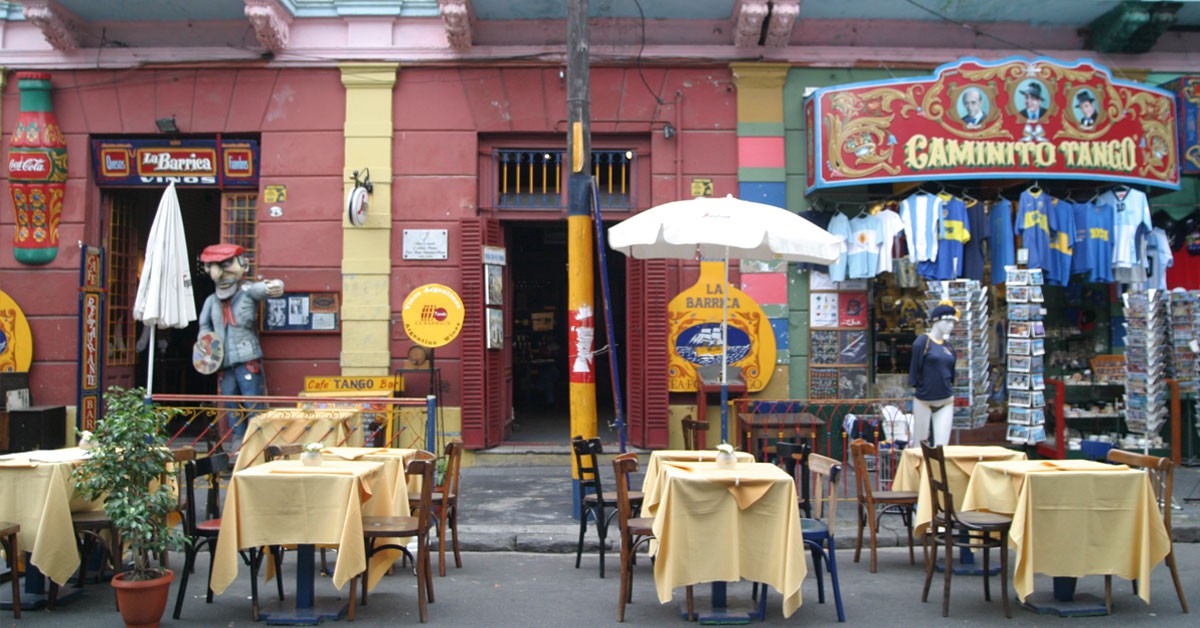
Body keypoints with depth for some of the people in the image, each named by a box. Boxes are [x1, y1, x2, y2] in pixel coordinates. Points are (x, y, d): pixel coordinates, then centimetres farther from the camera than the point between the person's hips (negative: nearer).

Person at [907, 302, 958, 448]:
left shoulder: (948, 345, 10)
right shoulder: (923, 341, -7)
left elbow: (951, 372, 16)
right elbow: (915, 368, -8)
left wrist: (950, 392, 13)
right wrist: (916, 389, -9)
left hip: (945, 402, 5)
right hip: (924, 401, -5)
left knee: (942, 445, -1)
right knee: (920, 444, 4)